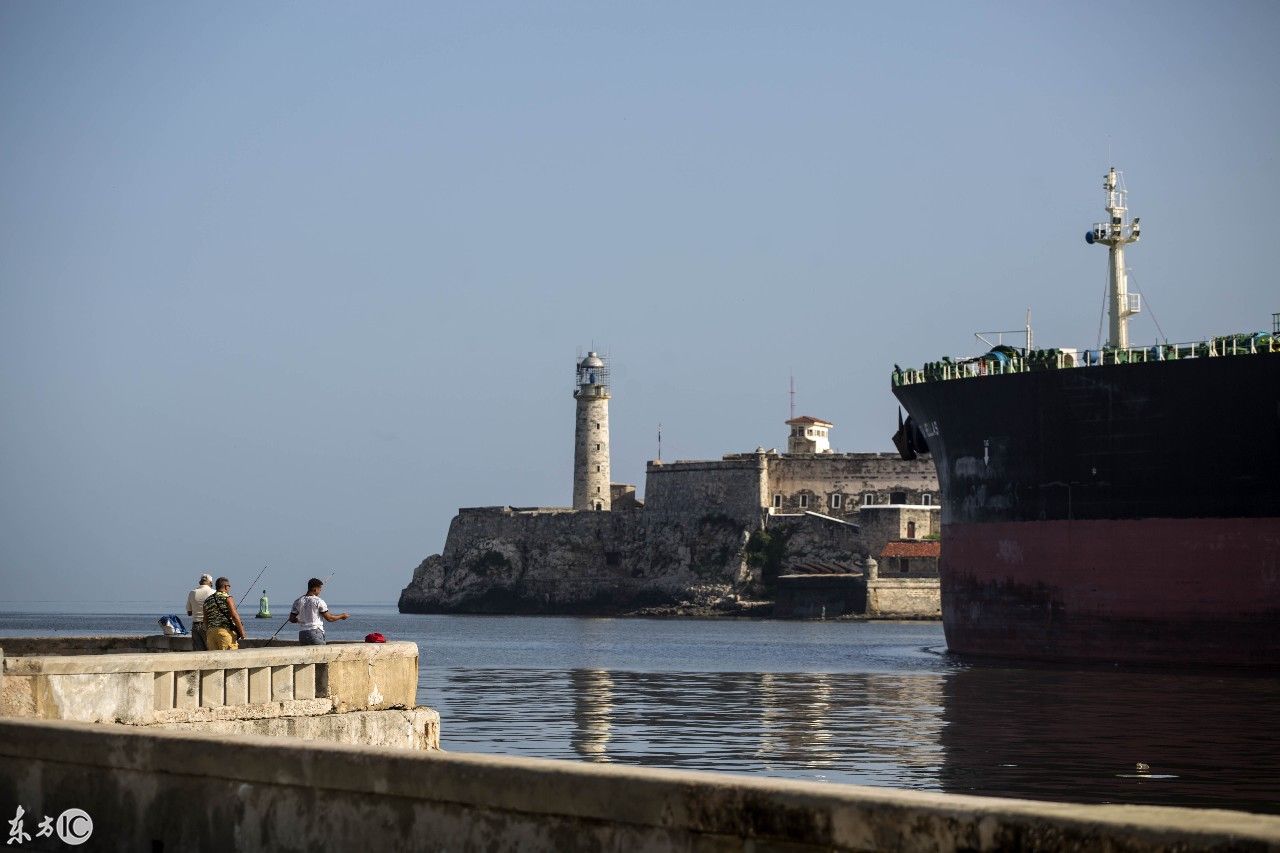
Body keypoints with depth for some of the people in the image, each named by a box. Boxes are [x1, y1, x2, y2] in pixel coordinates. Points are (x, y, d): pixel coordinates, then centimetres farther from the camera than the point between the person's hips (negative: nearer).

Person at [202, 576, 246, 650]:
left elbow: (206, 620, 18)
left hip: (211, 631, 6)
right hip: (226, 630, -6)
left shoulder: (207, 601, 15)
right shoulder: (227, 598, -4)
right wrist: (242, 632, -7)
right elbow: (235, 616, -11)